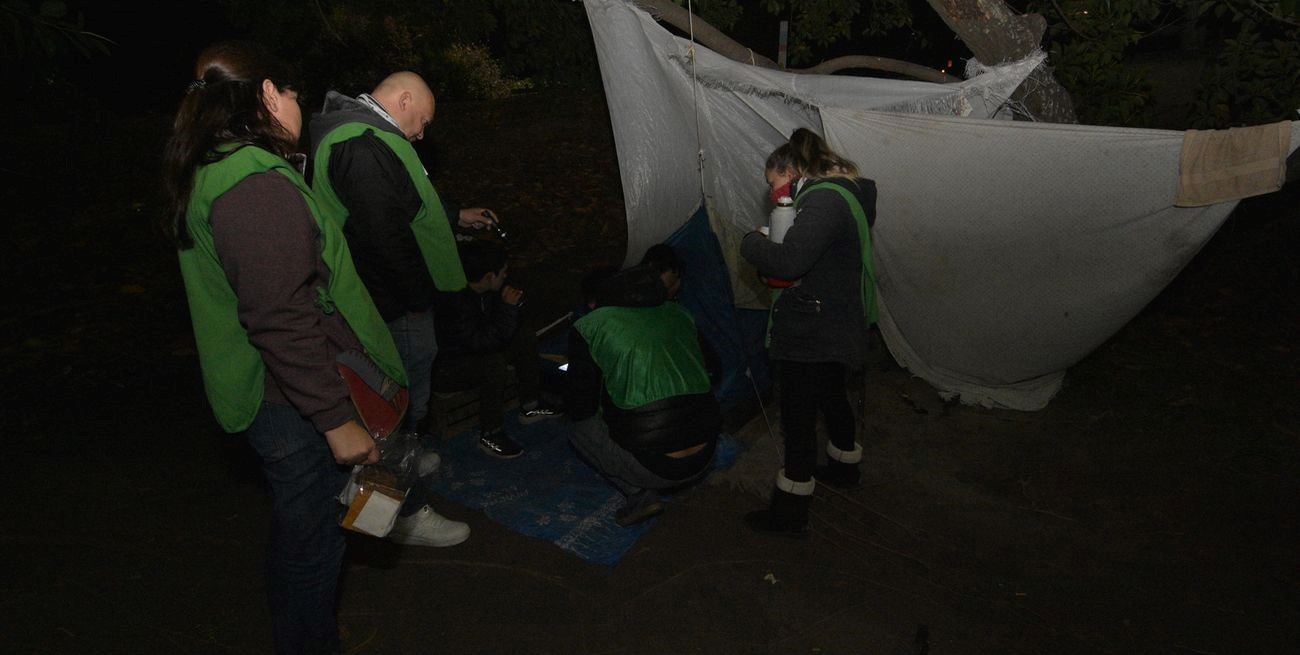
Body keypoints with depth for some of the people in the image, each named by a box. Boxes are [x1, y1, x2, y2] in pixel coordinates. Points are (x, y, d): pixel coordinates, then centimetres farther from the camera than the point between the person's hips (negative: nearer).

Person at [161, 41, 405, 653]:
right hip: (294, 403, -10)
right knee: (311, 541, 8)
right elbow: (280, 320, -28)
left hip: (257, 392, 10)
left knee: (298, 528, 27)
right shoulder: (259, 187, -24)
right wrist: (335, 418, -23)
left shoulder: (211, 174, 9)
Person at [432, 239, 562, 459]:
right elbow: (482, 342, -34)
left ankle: (529, 407, 13)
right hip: (443, 366, -9)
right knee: (494, 364, -35)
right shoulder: (454, 301, -33)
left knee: (526, 338, 3)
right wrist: (508, 308, -30)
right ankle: (489, 435, -18)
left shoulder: (484, 291, -6)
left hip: (472, 351, 9)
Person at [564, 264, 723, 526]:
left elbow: (579, 408, 5)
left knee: (581, 430, 21)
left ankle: (641, 494, 3)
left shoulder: (588, 327, 0)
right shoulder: (679, 313, 14)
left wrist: (600, 411, 31)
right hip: (705, 456, 6)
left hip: (655, 465, -6)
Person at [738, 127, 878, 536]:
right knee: (832, 399, 29)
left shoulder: (823, 201, -21)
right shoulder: (845, 195, 12)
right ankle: (844, 466, 52)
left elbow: (788, 262, -32)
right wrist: (769, 250, 3)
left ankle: (789, 512, 12)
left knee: (797, 419, 0)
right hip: (836, 330, 11)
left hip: (811, 336, -11)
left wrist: (752, 242, -14)